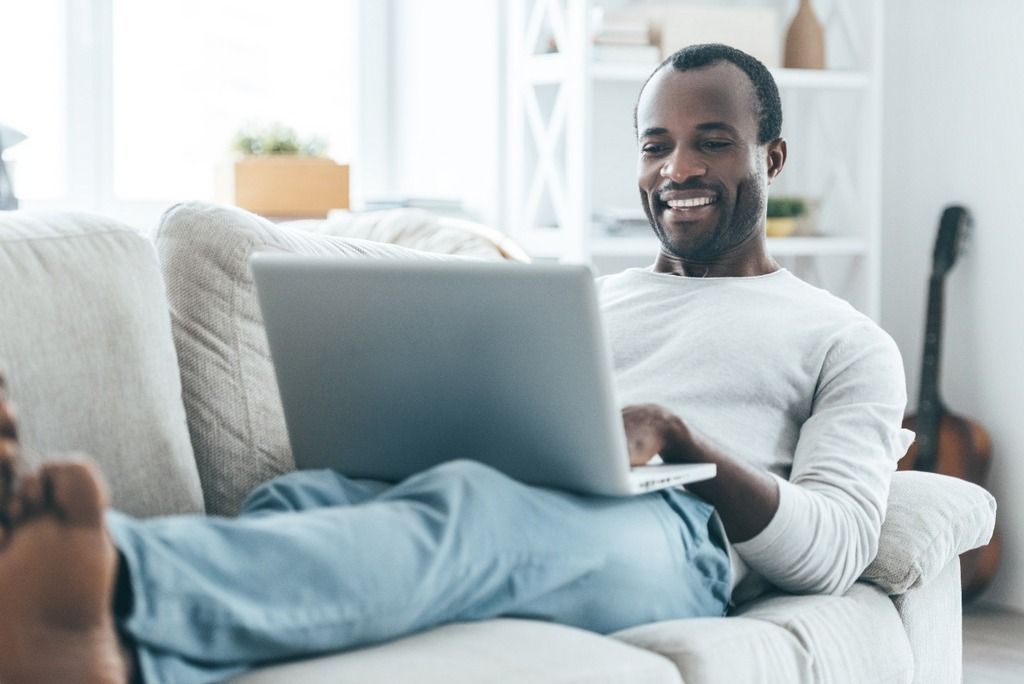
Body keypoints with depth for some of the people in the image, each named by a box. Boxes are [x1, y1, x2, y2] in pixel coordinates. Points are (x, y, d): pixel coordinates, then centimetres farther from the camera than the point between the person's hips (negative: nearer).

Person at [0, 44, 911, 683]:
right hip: (500, 505, 5)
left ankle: (120, 588, -67)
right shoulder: (589, 300, 35)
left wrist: (675, 434, -11)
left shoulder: (844, 342, 21)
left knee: (467, 503, -40)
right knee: (306, 494, -32)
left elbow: (834, 548, 4)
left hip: (665, 537, -4)